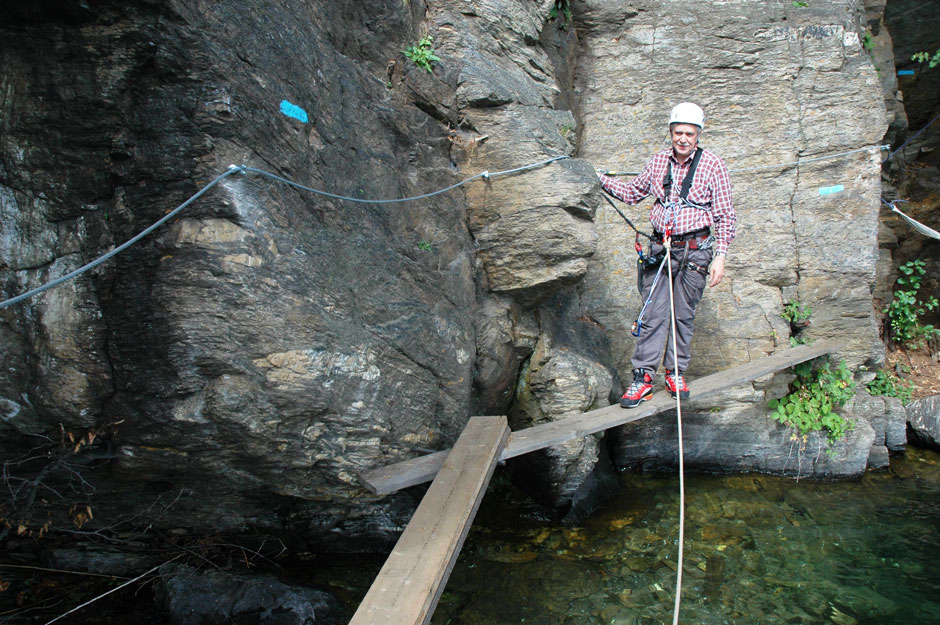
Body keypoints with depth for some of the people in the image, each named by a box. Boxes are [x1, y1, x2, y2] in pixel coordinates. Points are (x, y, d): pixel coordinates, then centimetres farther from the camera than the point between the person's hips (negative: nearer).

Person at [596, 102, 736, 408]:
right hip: (660, 247, 2)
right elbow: (633, 192, 20)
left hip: (695, 250, -2)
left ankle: (676, 373, 20)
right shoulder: (658, 161, 6)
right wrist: (601, 179, 11)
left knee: (684, 314, 6)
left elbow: (725, 216, -2)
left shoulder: (713, 165, -3)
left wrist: (720, 255, -9)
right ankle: (643, 376, 2)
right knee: (652, 312, -3)